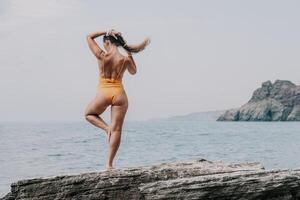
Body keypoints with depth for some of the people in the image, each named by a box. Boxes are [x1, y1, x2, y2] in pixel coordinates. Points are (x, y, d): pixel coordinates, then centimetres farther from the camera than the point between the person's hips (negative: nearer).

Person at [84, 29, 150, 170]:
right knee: (117, 130, 5)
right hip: (119, 94, 2)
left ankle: (106, 128, 0)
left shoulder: (101, 56, -7)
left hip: (103, 93, -1)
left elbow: (89, 37, 7)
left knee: (89, 114, 28)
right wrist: (130, 54, 18)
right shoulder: (125, 60, -3)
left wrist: (106, 32, 7)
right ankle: (109, 164, 4)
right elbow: (133, 72, 19)